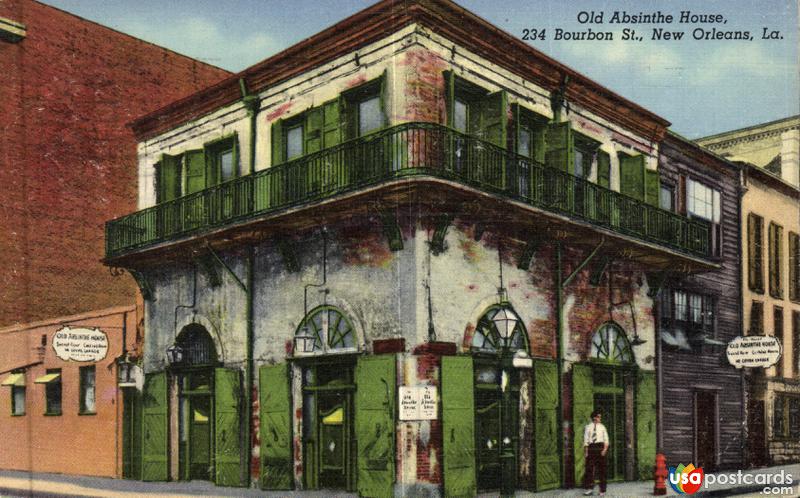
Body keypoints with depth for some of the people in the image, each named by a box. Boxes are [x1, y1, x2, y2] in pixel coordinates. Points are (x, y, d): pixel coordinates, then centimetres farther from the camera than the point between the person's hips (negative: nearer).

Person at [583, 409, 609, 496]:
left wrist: (605, 449, -11)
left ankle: (602, 490, 9)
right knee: (589, 468, -3)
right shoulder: (588, 427, 4)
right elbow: (585, 440, 2)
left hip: (600, 447, 0)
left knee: (602, 469, 3)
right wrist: (586, 451, -3)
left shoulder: (602, 427, 6)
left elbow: (606, 439, 2)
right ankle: (590, 488, 7)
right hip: (591, 447, 0)